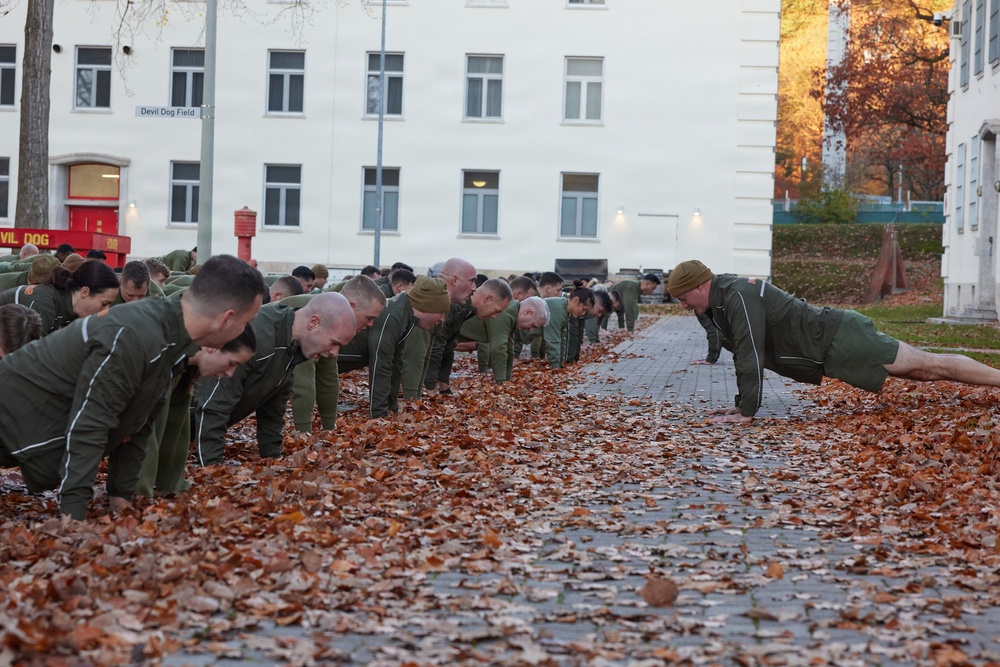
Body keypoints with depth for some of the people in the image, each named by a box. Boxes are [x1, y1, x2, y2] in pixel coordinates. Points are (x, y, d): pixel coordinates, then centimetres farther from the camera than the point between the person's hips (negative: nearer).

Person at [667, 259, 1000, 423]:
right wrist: (740, 404, 16)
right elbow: (743, 354, 20)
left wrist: (747, 412, -23)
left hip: (839, 342, -9)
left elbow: (751, 354, -26)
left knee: (929, 365, -6)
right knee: (922, 369, 17)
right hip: (832, 344, 9)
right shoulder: (720, 305, 11)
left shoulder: (739, 296, -21)